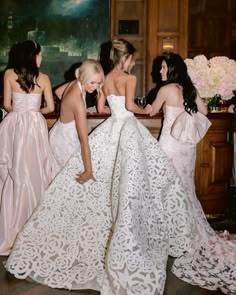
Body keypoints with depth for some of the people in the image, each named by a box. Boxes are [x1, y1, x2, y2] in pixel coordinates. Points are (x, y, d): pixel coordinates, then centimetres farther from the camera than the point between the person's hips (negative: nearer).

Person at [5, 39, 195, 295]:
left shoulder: (105, 79, 12)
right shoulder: (129, 78, -7)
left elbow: (100, 107, 15)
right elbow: (130, 106, -16)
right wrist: (145, 110, 2)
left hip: (110, 128, 7)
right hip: (128, 129, -7)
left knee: (106, 184, 12)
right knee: (128, 185, -4)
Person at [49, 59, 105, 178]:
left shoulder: (75, 83, -12)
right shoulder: (78, 101, -36)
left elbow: (58, 91, 13)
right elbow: (84, 141, -35)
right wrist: (88, 172, -32)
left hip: (62, 132, 8)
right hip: (64, 141, -8)